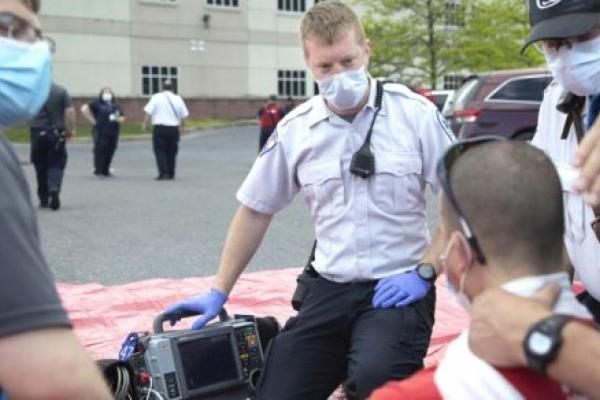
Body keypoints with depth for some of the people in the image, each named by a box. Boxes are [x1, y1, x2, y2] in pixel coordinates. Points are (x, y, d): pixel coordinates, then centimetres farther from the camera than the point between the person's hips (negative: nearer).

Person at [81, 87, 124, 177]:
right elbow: (84, 109, -9)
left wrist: (118, 119, -7)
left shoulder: (116, 105, 17)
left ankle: (106, 171, 16)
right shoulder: (97, 103, 0)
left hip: (113, 133, 5)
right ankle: (98, 171, -1)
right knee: (100, 151, -8)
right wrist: (93, 120, -9)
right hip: (100, 132, -5)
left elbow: (122, 118, 18)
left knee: (110, 152, 5)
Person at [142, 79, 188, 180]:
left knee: (160, 151, 1)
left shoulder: (156, 97, -3)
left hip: (159, 128, -3)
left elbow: (148, 112, -8)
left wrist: (145, 124, 1)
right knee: (171, 152, 11)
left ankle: (163, 172, -9)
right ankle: (171, 174, 15)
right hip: (173, 129, 3)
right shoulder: (178, 99, 5)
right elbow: (184, 115, 9)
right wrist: (182, 126, 22)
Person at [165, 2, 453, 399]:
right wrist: (219, 292, 10)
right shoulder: (295, 130, 1)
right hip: (328, 288, 4)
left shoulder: (415, 114, -6)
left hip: (397, 289, -3)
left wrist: (424, 272, -11)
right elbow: (255, 210, 11)